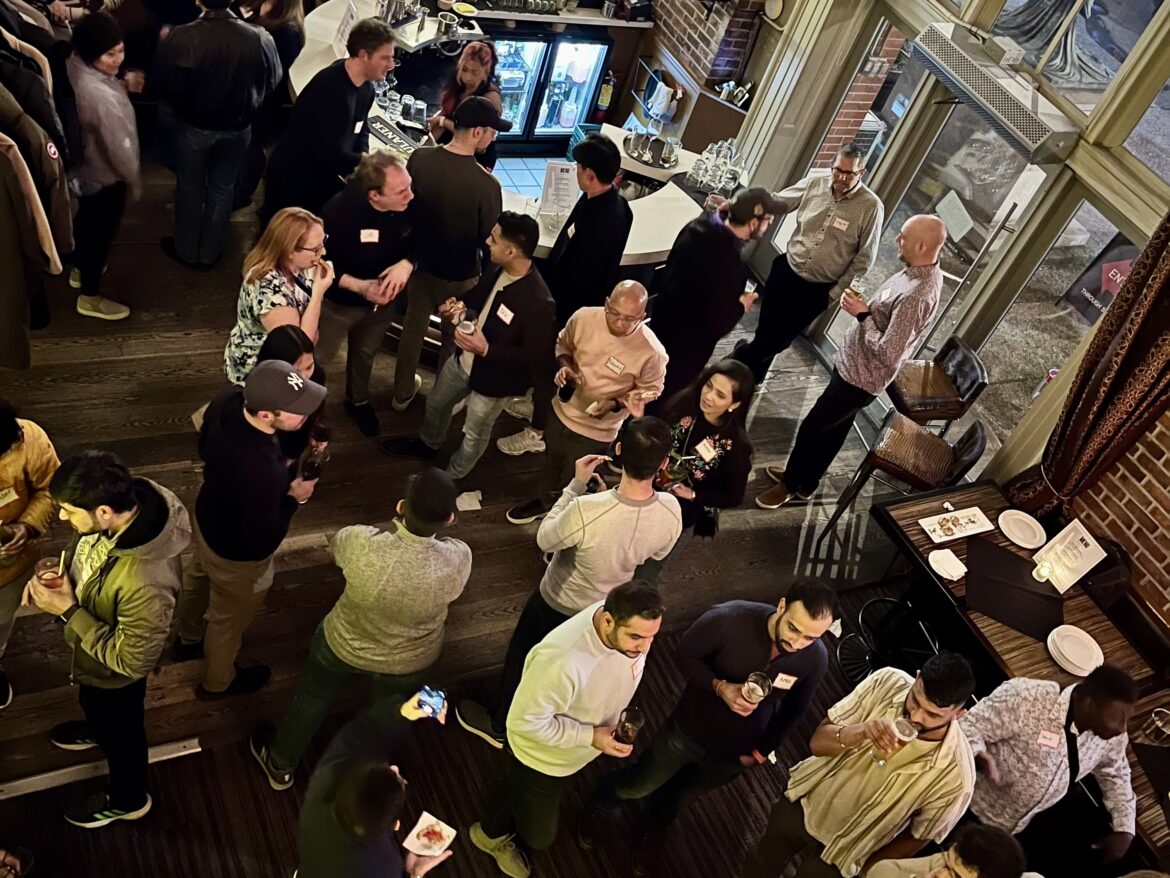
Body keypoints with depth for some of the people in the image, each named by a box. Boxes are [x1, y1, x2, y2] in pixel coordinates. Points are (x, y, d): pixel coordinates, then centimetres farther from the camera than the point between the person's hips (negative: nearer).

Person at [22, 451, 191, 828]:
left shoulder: (145, 584, -48)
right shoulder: (122, 503, -25)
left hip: (113, 671, -6)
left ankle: (127, 799, 55)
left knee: (118, 730, 25)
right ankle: (97, 728, 72)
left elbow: (132, 661, -31)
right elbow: (83, 546, 1)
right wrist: (59, 572, -17)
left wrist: (68, 611, -30)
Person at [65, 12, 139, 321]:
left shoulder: (73, 65, -12)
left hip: (82, 167, 9)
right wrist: (134, 179, -10)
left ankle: (81, 268, 56)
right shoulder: (101, 96, -38)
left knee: (85, 223, 31)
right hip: (105, 175, -9)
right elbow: (119, 147, -25)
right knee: (100, 233, 12)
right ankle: (90, 297, 32)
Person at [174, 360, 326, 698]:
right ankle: (218, 682, 55)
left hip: (207, 517, 7)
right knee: (229, 619, 24)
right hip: (238, 553, -7)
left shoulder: (228, 399, -24)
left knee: (198, 579, 36)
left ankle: (189, 639, 68)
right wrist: (293, 498, -19)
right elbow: (262, 541, -29)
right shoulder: (262, 473, -47)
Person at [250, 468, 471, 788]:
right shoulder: (458, 560, -36)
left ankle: (279, 766, 58)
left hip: (343, 644, -1)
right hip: (409, 661, 1)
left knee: (312, 699, 31)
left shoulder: (360, 543, -38)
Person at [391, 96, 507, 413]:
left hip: (419, 261, 4)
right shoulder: (486, 184, -29)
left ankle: (403, 393, 42)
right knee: (455, 338, 20)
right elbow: (490, 240, -16)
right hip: (459, 274, -4)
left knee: (413, 325, 25)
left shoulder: (419, 158, -15)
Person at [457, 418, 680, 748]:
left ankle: (500, 725, 51)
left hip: (558, 602, -4)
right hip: (609, 608, 4)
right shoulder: (672, 511, -29)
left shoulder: (585, 511, -43)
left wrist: (576, 486, -18)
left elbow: (544, 540, -20)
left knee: (523, 658, 26)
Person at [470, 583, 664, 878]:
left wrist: (616, 717, 2)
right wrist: (589, 736, -31)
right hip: (541, 758, -6)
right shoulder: (563, 661, -47)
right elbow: (525, 721, -32)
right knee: (537, 835, 22)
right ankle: (492, 833, 53)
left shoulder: (628, 622, -25)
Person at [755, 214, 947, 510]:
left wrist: (862, 314, -23)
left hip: (862, 376, -10)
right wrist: (865, 306, -1)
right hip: (855, 363, 10)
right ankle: (805, 481, 42)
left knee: (812, 427, 7)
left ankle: (791, 484, 30)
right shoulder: (923, 270, -2)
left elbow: (886, 353, -32)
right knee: (835, 427, 24)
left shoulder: (917, 296, -33)